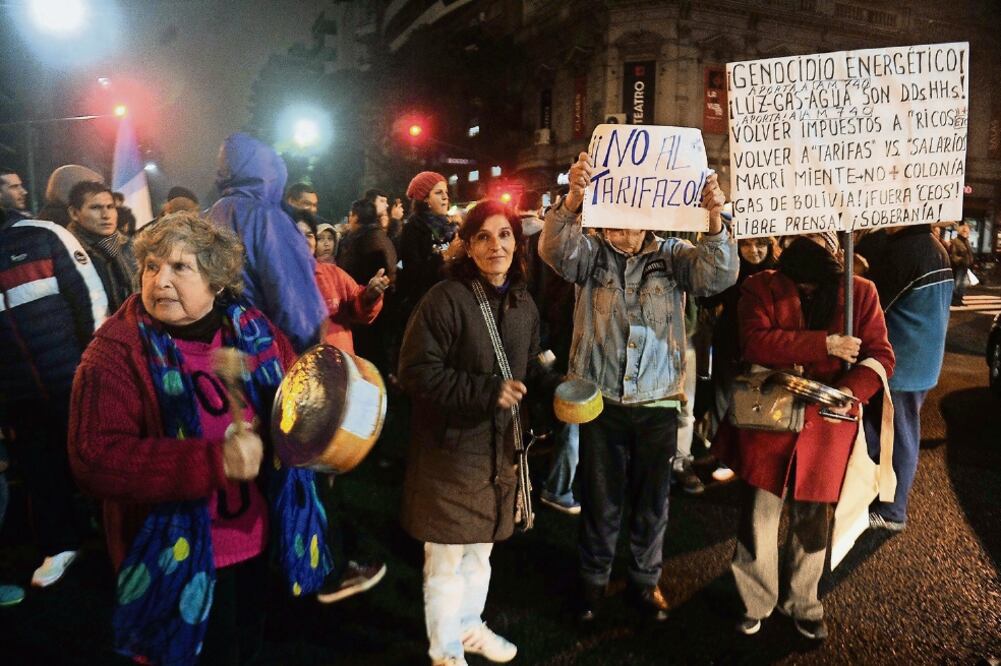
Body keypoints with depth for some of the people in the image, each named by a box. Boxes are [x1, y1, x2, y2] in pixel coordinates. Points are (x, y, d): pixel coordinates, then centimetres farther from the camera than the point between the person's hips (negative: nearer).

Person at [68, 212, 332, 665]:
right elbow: (95, 459, -27)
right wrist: (214, 462, -35)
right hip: (181, 558, -5)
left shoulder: (254, 329, -4)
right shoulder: (118, 350, -17)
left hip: (257, 538, 5)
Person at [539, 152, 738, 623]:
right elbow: (557, 249, -22)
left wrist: (713, 219, -35)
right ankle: (594, 578, 36)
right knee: (600, 497, 15)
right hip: (601, 400, 0)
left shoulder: (670, 254, -1)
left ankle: (646, 579, 38)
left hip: (658, 403, 1)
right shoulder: (591, 252, -2)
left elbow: (716, 275, -17)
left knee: (652, 499, 16)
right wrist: (574, 199, -42)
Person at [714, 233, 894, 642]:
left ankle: (802, 603, 39)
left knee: (812, 522, 16)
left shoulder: (861, 293, 1)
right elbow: (755, 343, -20)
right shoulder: (760, 288, -5)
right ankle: (756, 603, 30)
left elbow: (881, 356, -1)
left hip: (825, 429, 2)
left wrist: (851, 390, -21)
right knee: (758, 519, 7)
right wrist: (825, 345, -24)